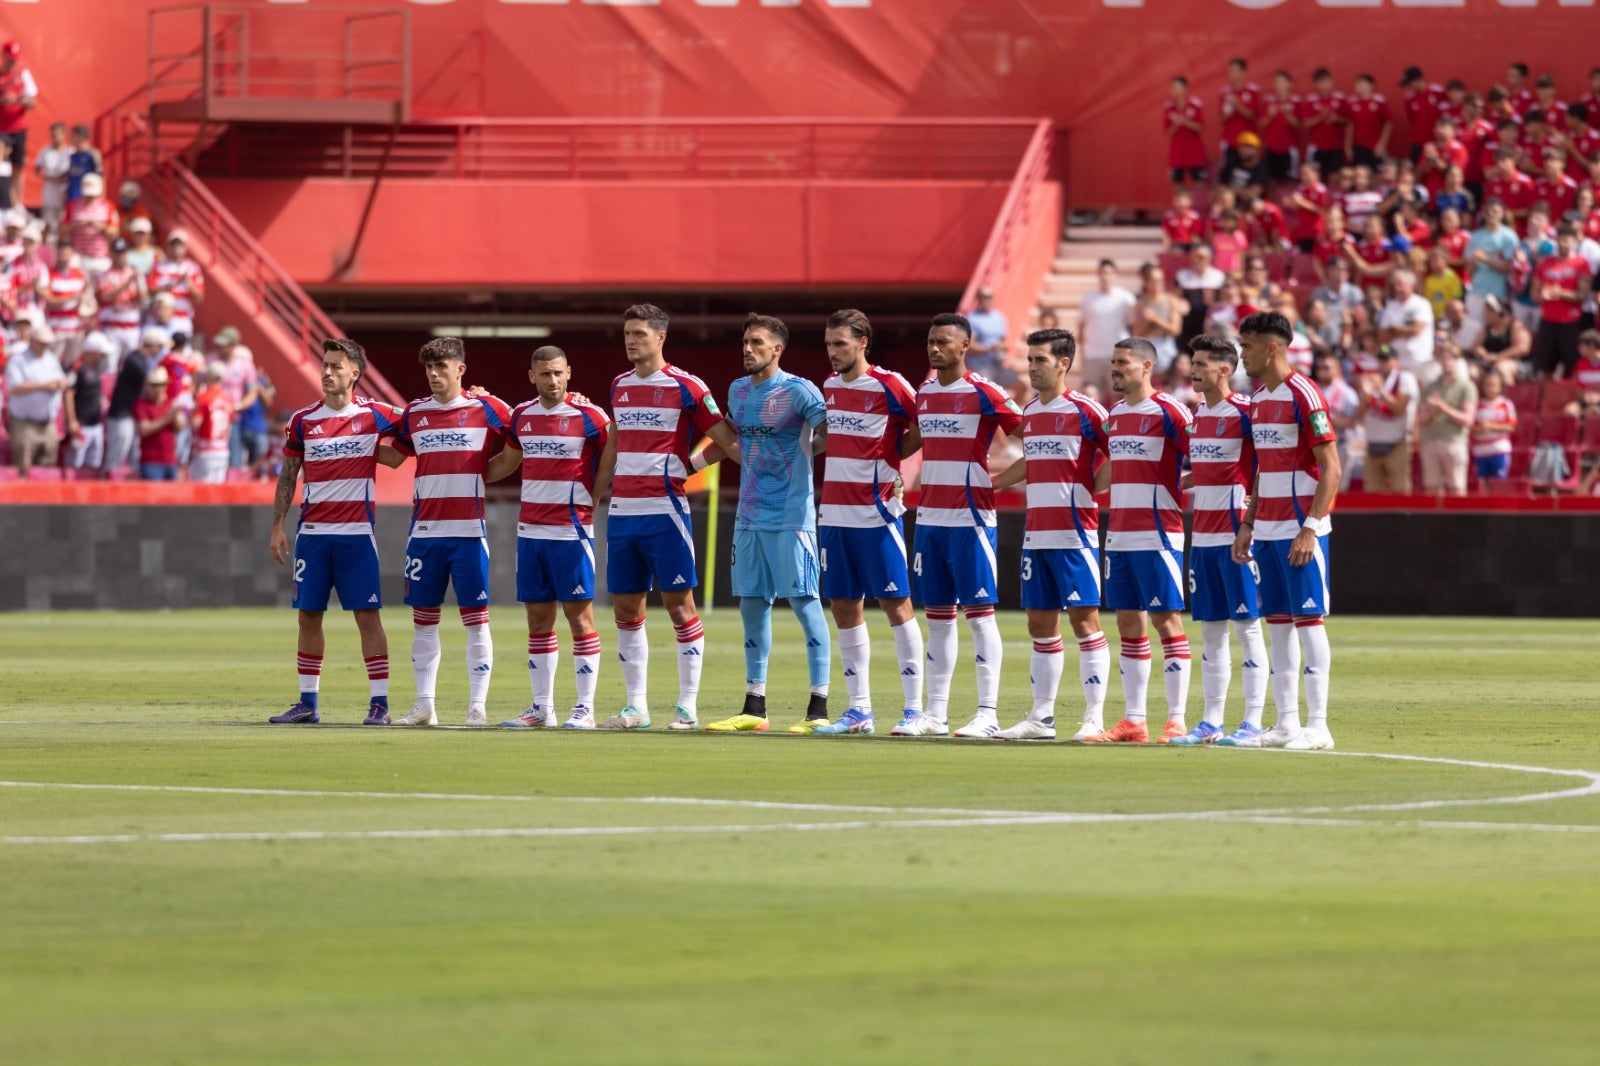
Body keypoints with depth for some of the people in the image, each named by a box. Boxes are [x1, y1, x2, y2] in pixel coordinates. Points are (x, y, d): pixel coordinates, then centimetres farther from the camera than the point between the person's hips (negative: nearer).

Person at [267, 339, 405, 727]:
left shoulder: (374, 415, -1)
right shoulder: (303, 421, 5)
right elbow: (287, 477, 10)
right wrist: (277, 526, 5)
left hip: (357, 533, -3)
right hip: (312, 532, 3)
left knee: (367, 615, -5)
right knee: (308, 616, 5)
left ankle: (379, 702, -2)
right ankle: (307, 704, 12)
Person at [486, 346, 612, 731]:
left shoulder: (588, 416, -7)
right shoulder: (522, 416, 10)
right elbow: (507, 461, 26)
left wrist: (595, 495, -8)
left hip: (572, 531, -6)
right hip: (529, 530, 6)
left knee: (579, 614, -5)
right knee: (538, 620, 8)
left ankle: (584, 709, -3)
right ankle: (542, 708, 12)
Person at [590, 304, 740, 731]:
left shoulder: (686, 387, -5)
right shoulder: (620, 386, 13)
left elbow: (728, 442, -3)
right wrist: (595, 495, 24)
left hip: (665, 511, -6)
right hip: (622, 513, 6)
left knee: (679, 605, -4)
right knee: (626, 610, 7)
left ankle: (687, 707, -1)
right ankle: (636, 706, 13)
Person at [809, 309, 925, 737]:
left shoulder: (889, 386, -10)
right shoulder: (829, 387, 10)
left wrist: (890, 456, -1)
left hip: (876, 512, -7)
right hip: (834, 511, 7)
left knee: (896, 604, -4)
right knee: (845, 607, 7)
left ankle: (914, 708, -1)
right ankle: (859, 709, 13)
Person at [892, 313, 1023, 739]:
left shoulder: (982, 394, -9)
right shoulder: (924, 394, 12)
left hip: (970, 518, -7)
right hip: (929, 517, 7)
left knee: (979, 611, -5)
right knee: (937, 615, 8)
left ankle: (988, 714, -5)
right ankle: (935, 714, 12)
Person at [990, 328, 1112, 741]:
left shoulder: (1084, 411, -8)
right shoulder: (1029, 413, 14)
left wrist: (1089, 490, -14)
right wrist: (985, 483, 27)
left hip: (1075, 532, -7)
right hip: (1035, 533, 7)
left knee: (1083, 619, -7)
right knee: (1040, 624, 9)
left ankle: (1094, 717, -6)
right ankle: (1042, 717, 14)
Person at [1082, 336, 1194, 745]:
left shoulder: (1167, 412, -10)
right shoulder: (1115, 414, 14)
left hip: (1157, 536, -8)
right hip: (1119, 535, 8)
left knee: (1166, 620, -6)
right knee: (1129, 624, 8)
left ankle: (1176, 721, -6)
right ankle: (1133, 721, 11)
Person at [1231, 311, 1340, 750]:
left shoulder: (1303, 395, -11)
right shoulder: (1258, 400, 15)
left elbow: (1331, 467, -14)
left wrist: (1310, 527, -20)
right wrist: (1248, 524, 16)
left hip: (1301, 529, -8)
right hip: (1267, 529, 9)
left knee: (1308, 619, -7)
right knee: (1277, 623, 7)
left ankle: (1317, 726, -6)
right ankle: (1286, 723, 10)